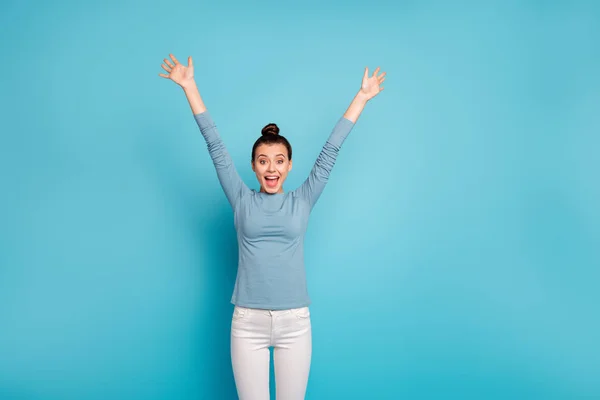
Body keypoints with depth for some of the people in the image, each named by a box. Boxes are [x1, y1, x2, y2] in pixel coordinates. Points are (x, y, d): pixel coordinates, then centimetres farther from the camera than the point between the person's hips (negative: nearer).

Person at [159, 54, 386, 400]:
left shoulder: (302, 201, 6)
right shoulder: (242, 200, 5)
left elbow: (331, 151, 7)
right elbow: (215, 145, 5)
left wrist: (362, 96, 11)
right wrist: (189, 85, 7)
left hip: (295, 322, 1)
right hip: (248, 323, 0)